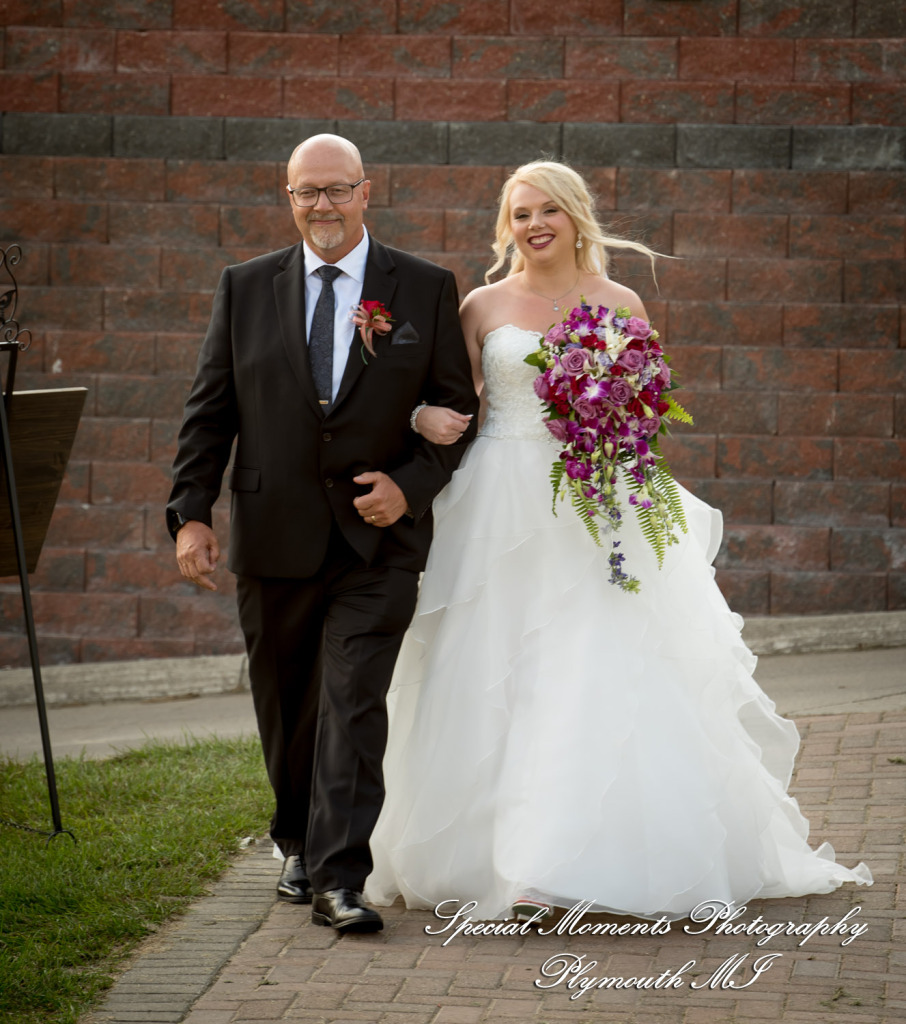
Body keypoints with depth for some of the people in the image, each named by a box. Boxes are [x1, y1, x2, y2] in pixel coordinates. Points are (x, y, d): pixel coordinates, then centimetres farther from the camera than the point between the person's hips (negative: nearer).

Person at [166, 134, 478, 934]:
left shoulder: (426, 290, 1)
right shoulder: (246, 289, 6)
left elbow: (458, 410, 3)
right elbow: (210, 411, 5)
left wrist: (410, 486, -12)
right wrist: (192, 512, -3)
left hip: (378, 540, -2)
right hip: (275, 538, 2)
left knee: (354, 703, -12)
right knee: (286, 708, 13)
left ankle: (339, 877, -12)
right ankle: (300, 845, 34)